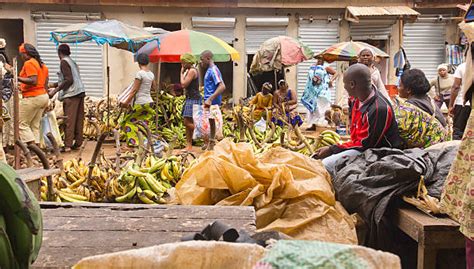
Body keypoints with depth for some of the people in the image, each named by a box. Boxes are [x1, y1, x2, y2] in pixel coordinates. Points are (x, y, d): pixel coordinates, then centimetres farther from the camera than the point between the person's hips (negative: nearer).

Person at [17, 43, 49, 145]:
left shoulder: (29, 63, -10)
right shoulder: (42, 65, 17)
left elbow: (33, 81, -22)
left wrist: (18, 78, -22)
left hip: (32, 97, -9)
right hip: (43, 96, 9)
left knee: (22, 124, -2)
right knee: (35, 125, 11)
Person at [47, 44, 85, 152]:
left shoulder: (64, 62, -6)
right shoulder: (72, 62, 21)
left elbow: (68, 80, -15)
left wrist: (55, 90, -13)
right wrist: (53, 85, 30)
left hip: (71, 94, -9)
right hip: (80, 92, 9)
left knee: (69, 120, -8)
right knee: (79, 119, 8)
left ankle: (67, 145, -9)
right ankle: (78, 143, 12)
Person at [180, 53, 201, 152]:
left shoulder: (192, 71, -13)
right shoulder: (190, 71, 19)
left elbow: (183, 84, -16)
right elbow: (185, 85, 18)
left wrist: (182, 73, -6)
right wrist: (184, 72, 15)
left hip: (193, 99, -11)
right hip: (190, 98, 11)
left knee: (188, 122, -15)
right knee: (187, 122, 9)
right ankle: (189, 146, 12)